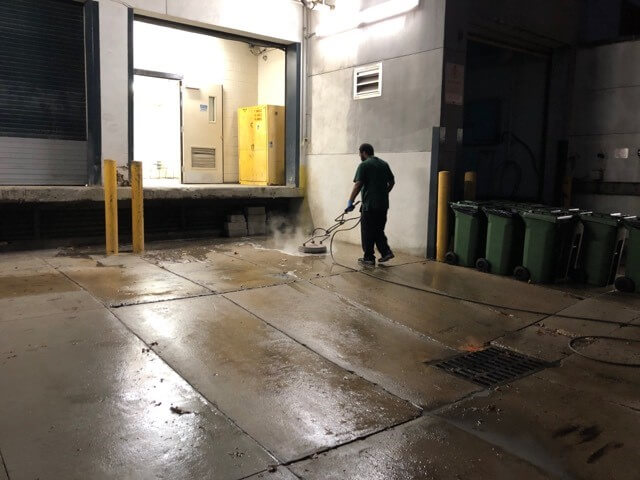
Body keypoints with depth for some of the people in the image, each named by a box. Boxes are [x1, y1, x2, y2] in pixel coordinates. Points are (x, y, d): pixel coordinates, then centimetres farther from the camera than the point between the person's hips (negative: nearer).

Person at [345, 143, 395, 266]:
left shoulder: (364, 165, -9)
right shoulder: (384, 164, 12)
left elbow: (358, 185, -15)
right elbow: (392, 182, 17)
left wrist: (350, 202, -11)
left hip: (369, 205, -7)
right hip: (383, 204, 7)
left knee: (367, 232, 3)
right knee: (379, 230, 18)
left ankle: (369, 258, 8)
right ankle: (386, 252, 8)